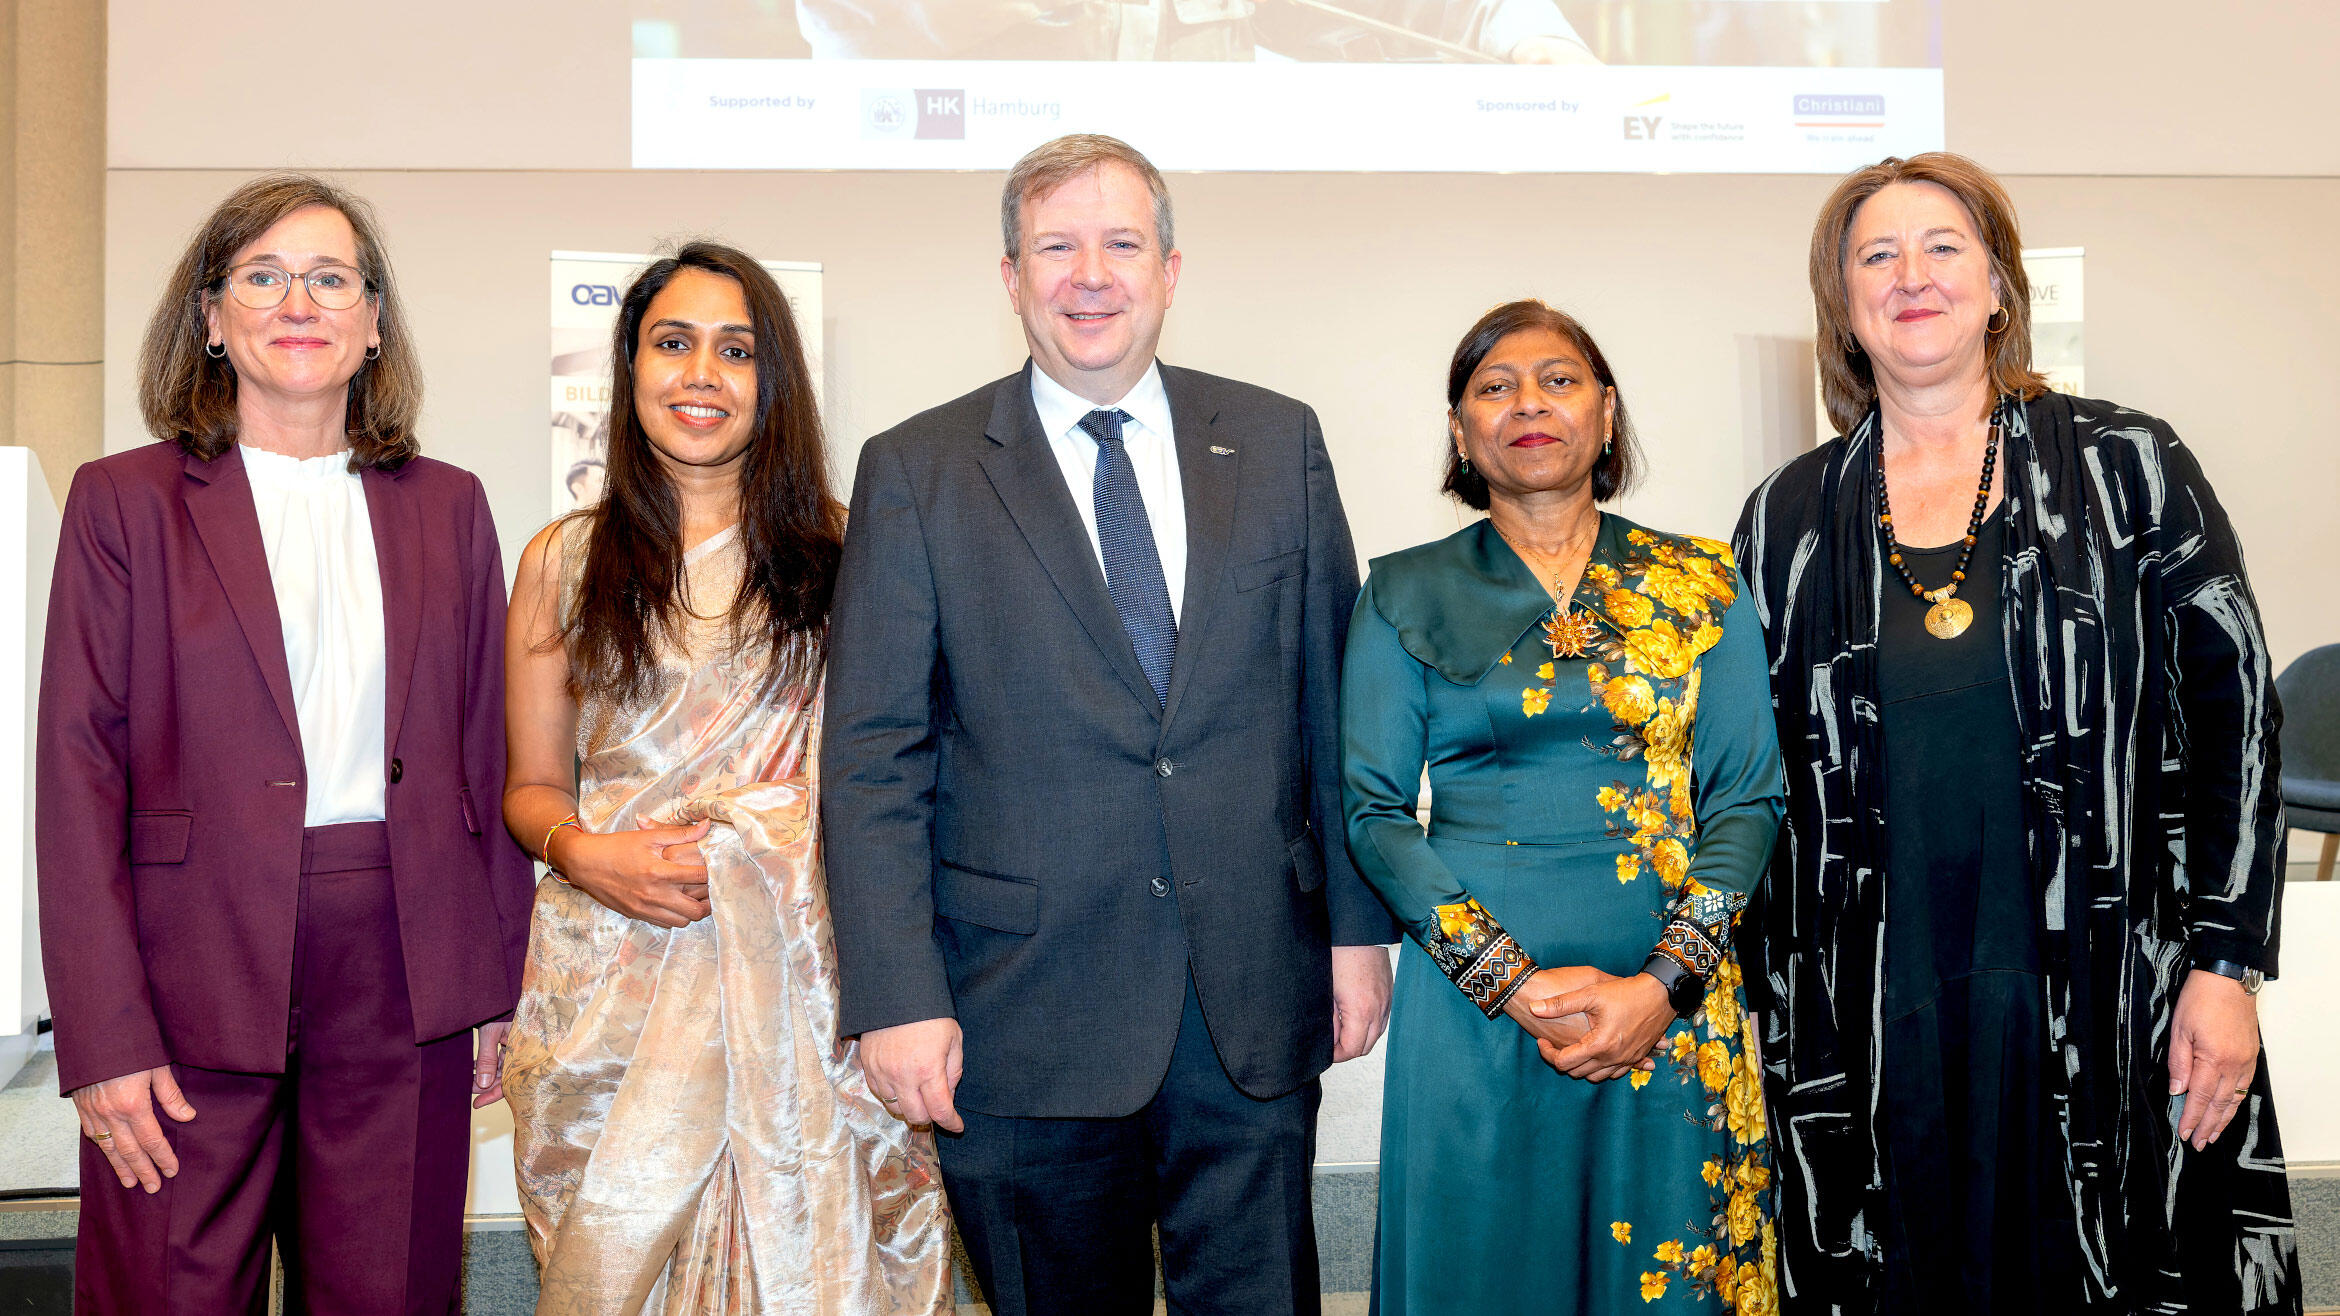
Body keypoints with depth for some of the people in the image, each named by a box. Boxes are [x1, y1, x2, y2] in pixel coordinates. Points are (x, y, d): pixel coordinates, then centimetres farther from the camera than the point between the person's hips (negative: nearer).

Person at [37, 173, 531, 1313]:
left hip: (400, 975, 2)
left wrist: (498, 991, 5)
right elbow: (78, 772, -2)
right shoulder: (125, 500, 4)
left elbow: (490, 752, 10)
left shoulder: (447, 507, 10)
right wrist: (104, 1039, -9)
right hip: (194, 979, -2)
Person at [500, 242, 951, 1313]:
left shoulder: (835, 555, 4)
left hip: (794, 972, 0)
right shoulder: (564, 560, 6)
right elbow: (532, 786, 11)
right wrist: (585, 854, -10)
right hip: (610, 976, 1)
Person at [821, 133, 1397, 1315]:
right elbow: (872, 760, -4)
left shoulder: (1278, 444, 6)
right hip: (1026, 1013, -1)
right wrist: (897, 997, -10)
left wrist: (1359, 927, 6)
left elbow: (1334, 704, 9)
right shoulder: (916, 472, -1)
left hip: (1254, 997, 2)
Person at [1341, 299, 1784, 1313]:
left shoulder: (1700, 586, 6)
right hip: (1474, 998, -1)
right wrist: (1512, 980, -12)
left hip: (1671, 1004, 1)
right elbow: (1375, 811, -1)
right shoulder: (1406, 595, 3)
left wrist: (1663, 983, -12)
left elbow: (1748, 797, 1)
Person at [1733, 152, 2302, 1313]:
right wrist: (1754, 995, 6)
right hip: (1868, 1020, 1)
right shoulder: (1791, 515, 7)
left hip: (2099, 1008, -1)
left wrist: (2227, 967, -6)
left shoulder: (2128, 469, 3)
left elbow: (2234, 717, 1)